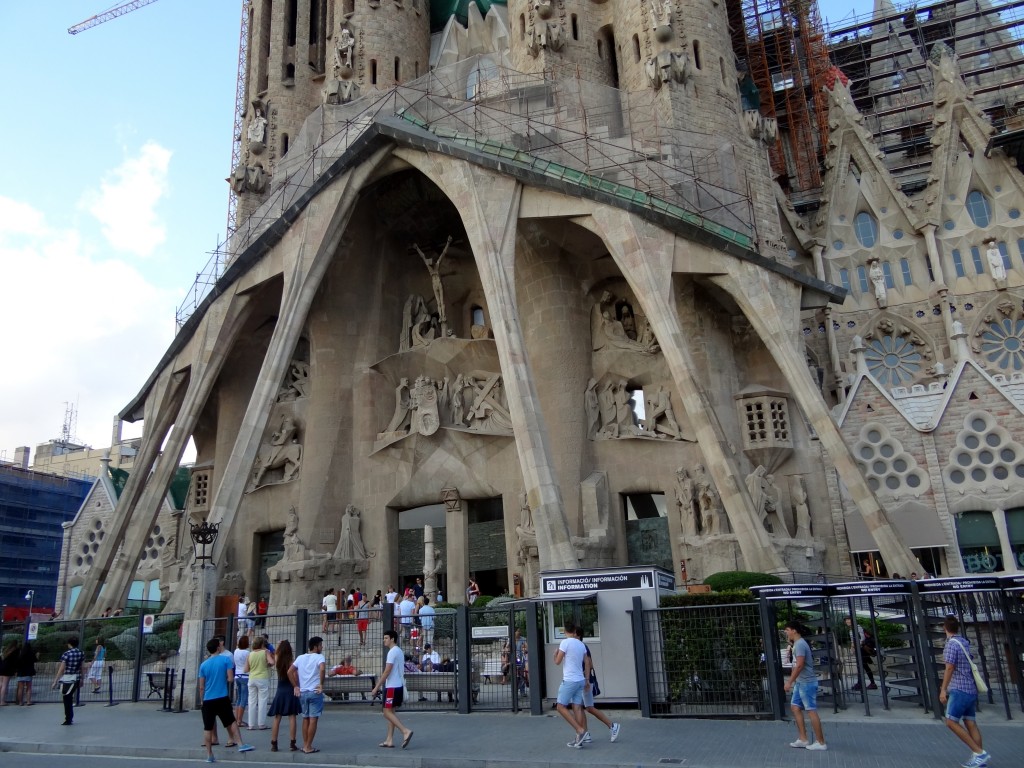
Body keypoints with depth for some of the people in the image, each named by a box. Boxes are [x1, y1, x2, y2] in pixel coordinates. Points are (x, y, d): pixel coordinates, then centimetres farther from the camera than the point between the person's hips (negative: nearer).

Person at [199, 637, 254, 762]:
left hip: (208, 700, 2)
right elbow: (230, 679, -7)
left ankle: (209, 755, 10)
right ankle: (240, 745, 6)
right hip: (222, 698, -2)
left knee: (208, 728, 7)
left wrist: (202, 701, 18)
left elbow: (201, 687, 6)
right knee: (231, 721, 12)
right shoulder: (226, 659, -3)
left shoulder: (203, 665, 4)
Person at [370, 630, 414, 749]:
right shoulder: (399, 651, 15)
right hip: (398, 686, 10)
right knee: (390, 712, 12)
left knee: (387, 712, -6)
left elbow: (387, 671, -19)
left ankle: (406, 731, -15)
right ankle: (389, 740, 12)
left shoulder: (392, 652, -14)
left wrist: (376, 687, -16)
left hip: (392, 687, -10)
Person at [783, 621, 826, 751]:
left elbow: (799, 665, -24)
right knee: (795, 707, 11)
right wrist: (793, 681, 20)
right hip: (800, 682, 10)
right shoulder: (797, 644, 14)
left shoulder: (800, 644, -17)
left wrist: (789, 682, -21)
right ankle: (803, 739, 15)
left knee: (811, 711, -4)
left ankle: (821, 742, 4)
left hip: (807, 683, -10)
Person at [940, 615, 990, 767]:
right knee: (970, 723, 7)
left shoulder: (952, 644, -13)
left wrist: (943, 689, -13)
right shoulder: (964, 642, 11)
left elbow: (950, 668, -16)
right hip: (971, 688, 9)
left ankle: (979, 753, -9)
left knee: (951, 722, -6)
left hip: (960, 690, -9)